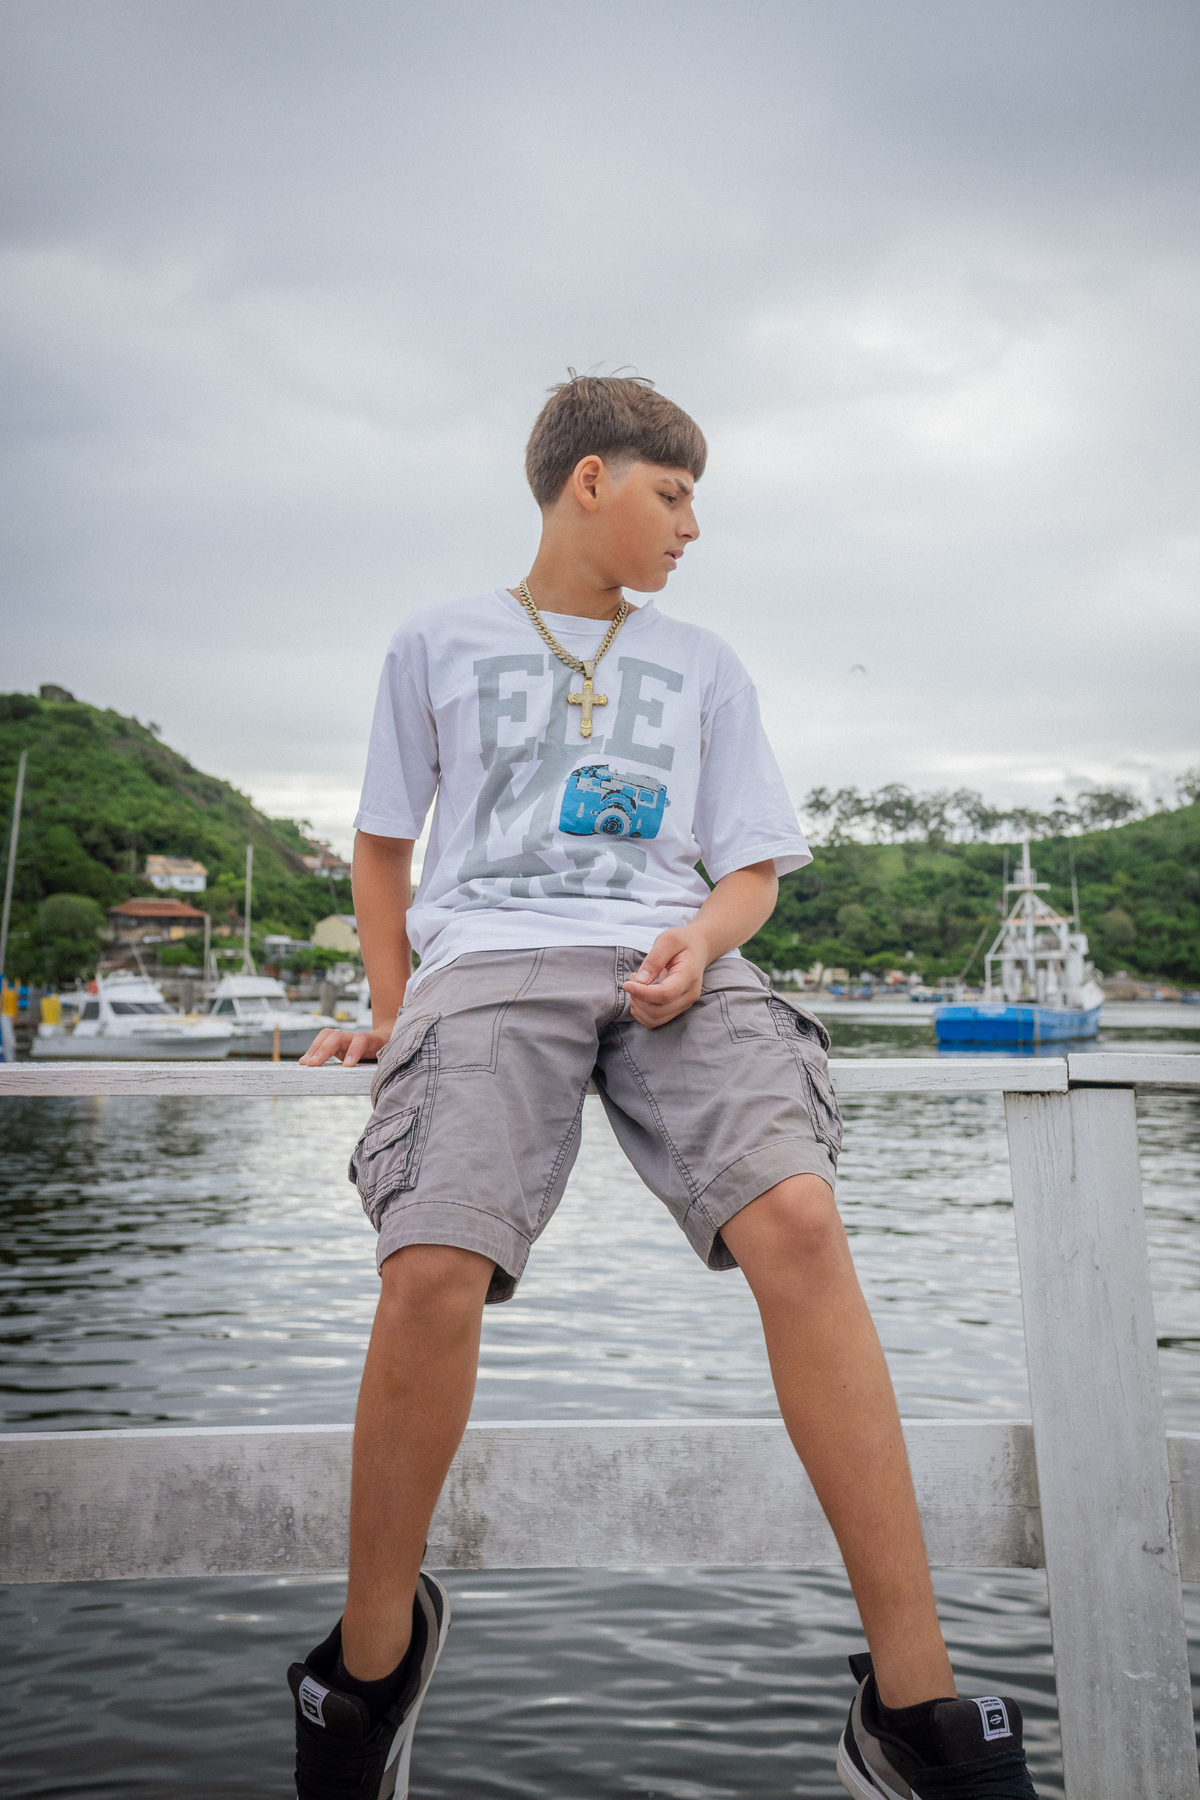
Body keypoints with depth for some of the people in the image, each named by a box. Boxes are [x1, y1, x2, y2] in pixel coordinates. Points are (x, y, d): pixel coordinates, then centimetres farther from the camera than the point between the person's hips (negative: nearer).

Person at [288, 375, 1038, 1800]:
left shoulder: (702, 665, 22)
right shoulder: (436, 645, 18)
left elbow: (755, 865, 18)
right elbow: (382, 842, 23)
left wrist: (702, 936, -5)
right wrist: (390, 1010, 12)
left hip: (670, 963, 2)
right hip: (489, 958, -1)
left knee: (797, 1218, -27)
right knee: (431, 1270, -26)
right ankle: (373, 1653, 4)